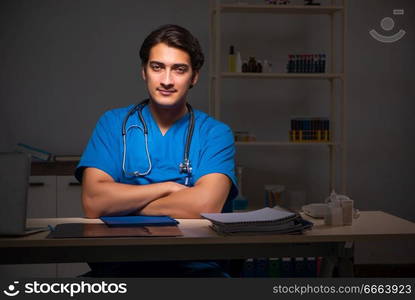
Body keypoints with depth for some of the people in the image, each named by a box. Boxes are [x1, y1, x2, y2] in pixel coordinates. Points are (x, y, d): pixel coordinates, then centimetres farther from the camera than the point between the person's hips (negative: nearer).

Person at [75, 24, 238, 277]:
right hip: (121, 263, 0)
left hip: (195, 265, 1)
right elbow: (93, 203, -4)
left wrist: (122, 204, -5)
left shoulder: (215, 133, 5)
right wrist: (169, 188, -6)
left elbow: (205, 206, -14)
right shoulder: (114, 124, 10)